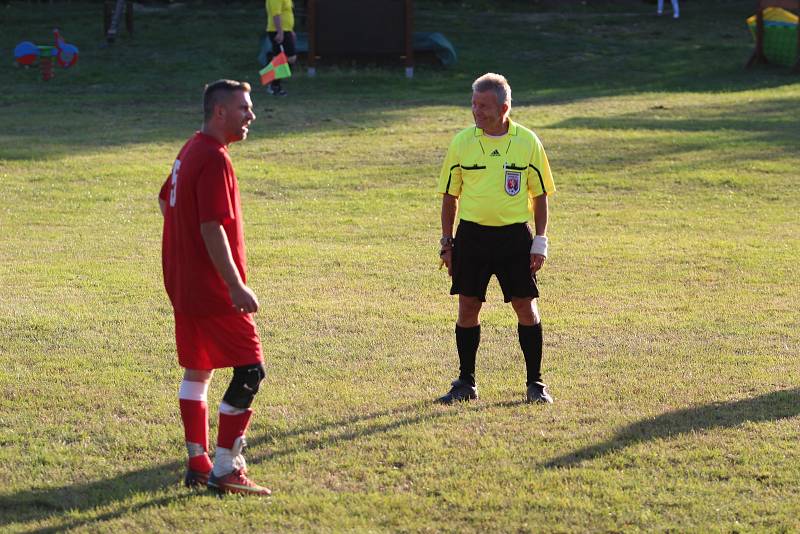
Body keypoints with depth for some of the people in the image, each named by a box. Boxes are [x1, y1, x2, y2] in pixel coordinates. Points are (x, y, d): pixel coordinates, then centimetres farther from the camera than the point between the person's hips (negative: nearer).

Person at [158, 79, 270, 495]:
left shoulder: (190, 150, 13)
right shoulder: (214, 160, -19)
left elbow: (165, 201, 26)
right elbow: (213, 229, -25)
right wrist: (237, 287, -25)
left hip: (183, 283, 10)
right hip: (213, 290, -10)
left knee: (198, 370, 15)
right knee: (250, 370, -6)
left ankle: (197, 464, 19)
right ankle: (224, 471, -6)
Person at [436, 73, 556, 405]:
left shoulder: (527, 142, -1)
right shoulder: (462, 142, 0)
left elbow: (540, 196, 6)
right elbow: (449, 196, 8)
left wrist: (540, 243, 1)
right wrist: (447, 243, 5)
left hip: (515, 236, -1)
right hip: (472, 234, 1)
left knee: (526, 308, -1)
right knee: (468, 308, 2)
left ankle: (535, 383, 10)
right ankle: (466, 383, 14)